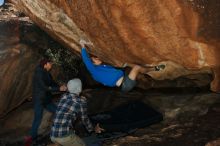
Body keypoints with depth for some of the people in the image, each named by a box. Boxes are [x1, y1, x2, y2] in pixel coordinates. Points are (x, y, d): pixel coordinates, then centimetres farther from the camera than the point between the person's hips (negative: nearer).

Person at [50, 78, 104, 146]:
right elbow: (84, 119, 9)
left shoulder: (64, 96, 10)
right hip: (64, 135, -6)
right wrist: (93, 129, 27)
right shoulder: (81, 101, -5)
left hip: (52, 135, 6)